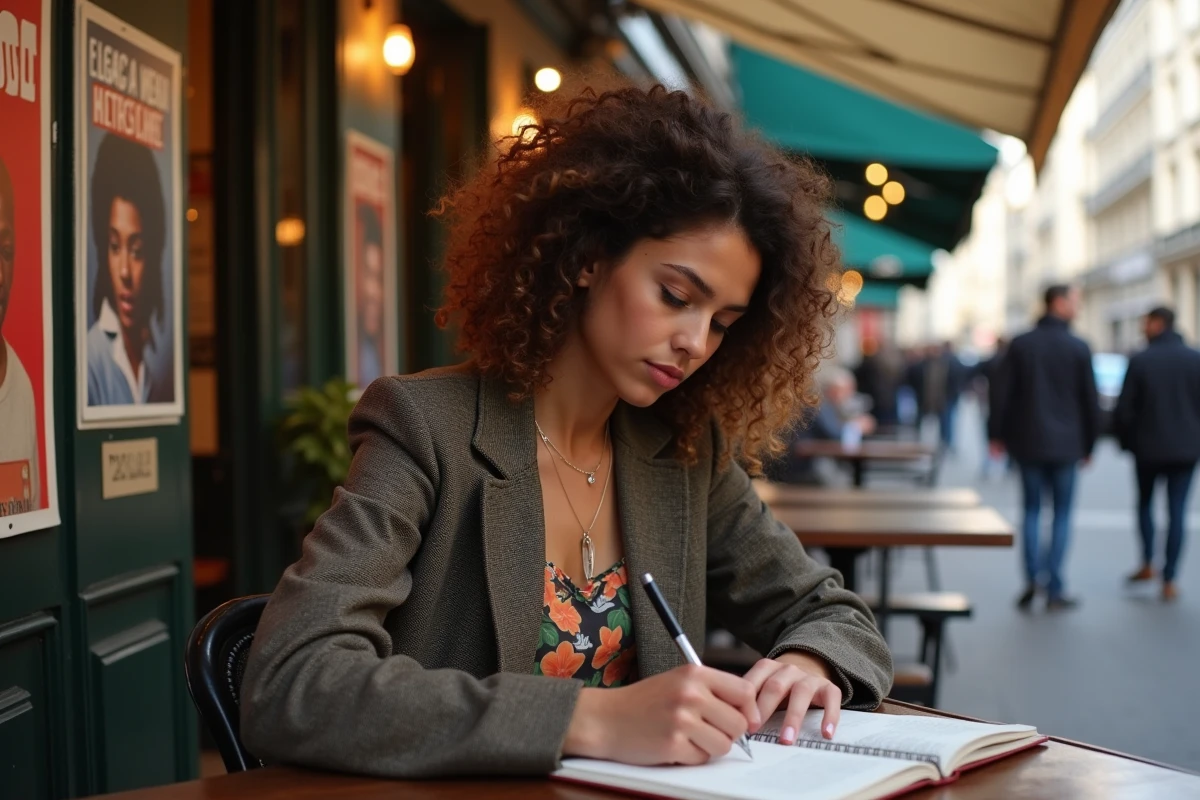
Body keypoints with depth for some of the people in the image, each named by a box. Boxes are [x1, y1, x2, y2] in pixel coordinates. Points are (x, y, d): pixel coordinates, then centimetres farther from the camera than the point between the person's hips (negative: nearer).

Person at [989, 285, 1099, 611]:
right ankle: (1055, 590, 4)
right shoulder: (1079, 348, -6)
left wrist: (997, 435, 8)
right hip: (1065, 445, -2)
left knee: (1031, 509, 11)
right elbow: (1090, 400, -2)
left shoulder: (1021, 344, 1)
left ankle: (1032, 578, -3)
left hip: (1027, 442, 2)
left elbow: (1000, 392, -1)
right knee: (1062, 513, 6)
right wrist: (1089, 444, 8)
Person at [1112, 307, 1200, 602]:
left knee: (1145, 502, 20)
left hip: (1148, 447, -1)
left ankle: (1147, 564, 14)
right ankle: (1169, 580, 1)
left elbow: (1124, 409, -7)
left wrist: (1124, 440, 8)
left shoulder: (1140, 361, -8)